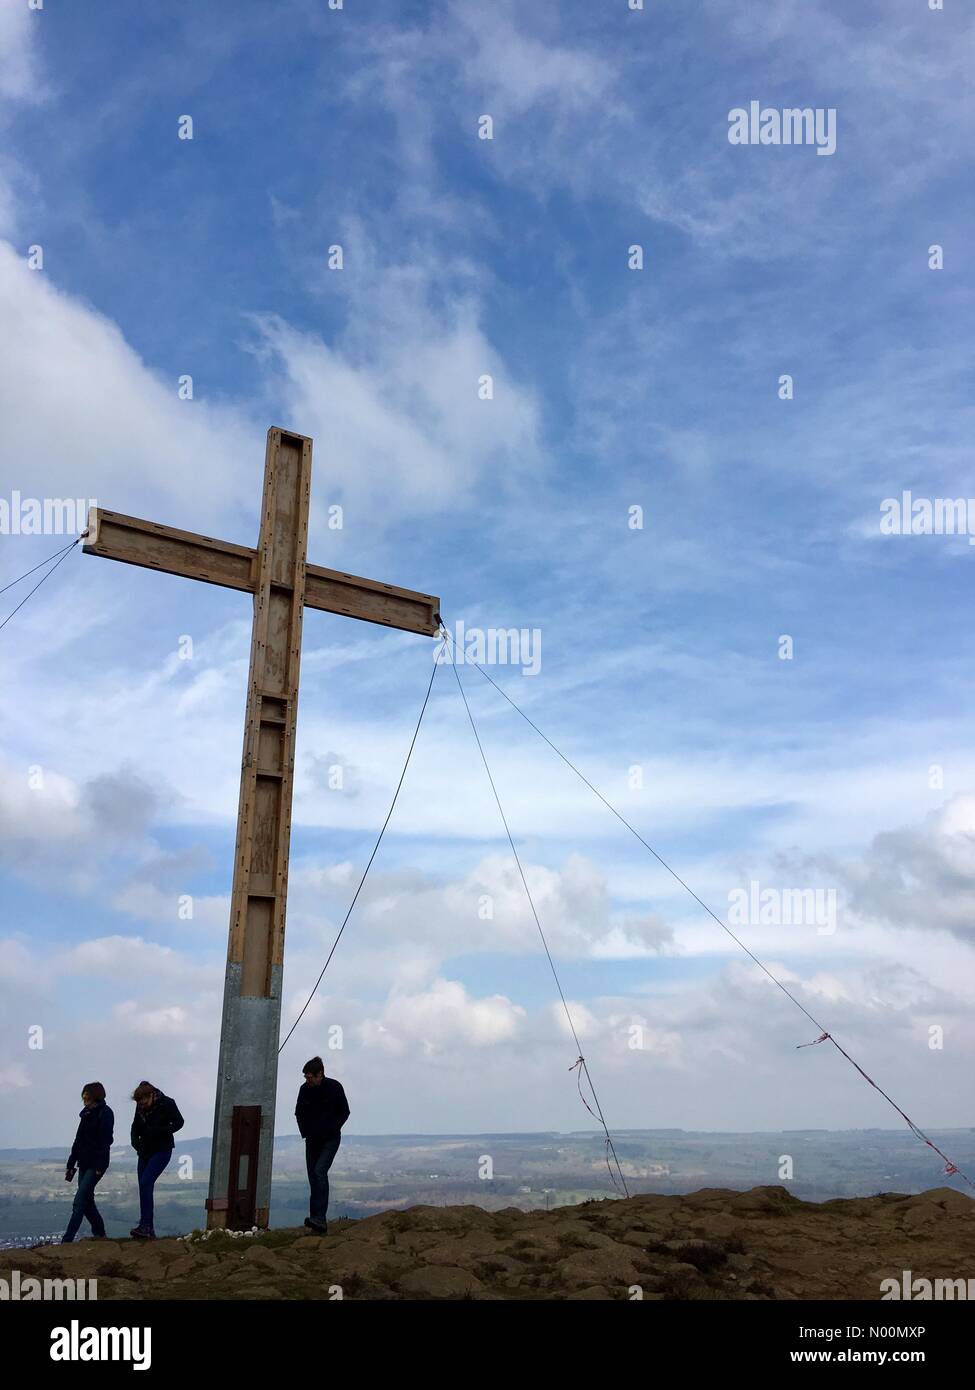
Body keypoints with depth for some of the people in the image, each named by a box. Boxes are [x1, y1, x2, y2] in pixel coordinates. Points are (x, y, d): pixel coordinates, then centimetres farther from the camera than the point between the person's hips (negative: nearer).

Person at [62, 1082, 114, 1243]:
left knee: (79, 1201, -12)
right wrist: (70, 1164, 17)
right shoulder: (86, 1114, 12)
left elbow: (105, 1141, -16)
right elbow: (78, 1140, 18)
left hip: (95, 1165, -8)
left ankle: (67, 1240, -11)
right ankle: (99, 1233, 23)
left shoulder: (105, 1114, -11)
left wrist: (99, 1166, -20)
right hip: (84, 1163, 8)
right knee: (87, 1201, 11)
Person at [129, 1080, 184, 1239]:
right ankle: (148, 1230, 11)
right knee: (145, 1187, 5)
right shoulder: (140, 1106, 1)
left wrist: (157, 1131, -23)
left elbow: (178, 1123, -12)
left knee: (145, 1183, -18)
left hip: (162, 1150, -7)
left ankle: (145, 1226, -17)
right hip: (145, 1151, 7)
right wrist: (135, 1141, -7)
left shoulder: (167, 1104, -16)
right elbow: (136, 1126, 12)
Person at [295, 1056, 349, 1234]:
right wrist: (305, 1132, 2)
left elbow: (344, 1112, -2)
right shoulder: (305, 1089, -1)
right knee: (313, 1176, 2)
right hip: (312, 1139, 5)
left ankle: (319, 1217, -23)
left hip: (330, 1139, -5)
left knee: (319, 1171, -20)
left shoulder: (334, 1087, -11)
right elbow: (299, 1113, 14)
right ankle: (319, 1222, 8)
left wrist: (331, 1129, -12)